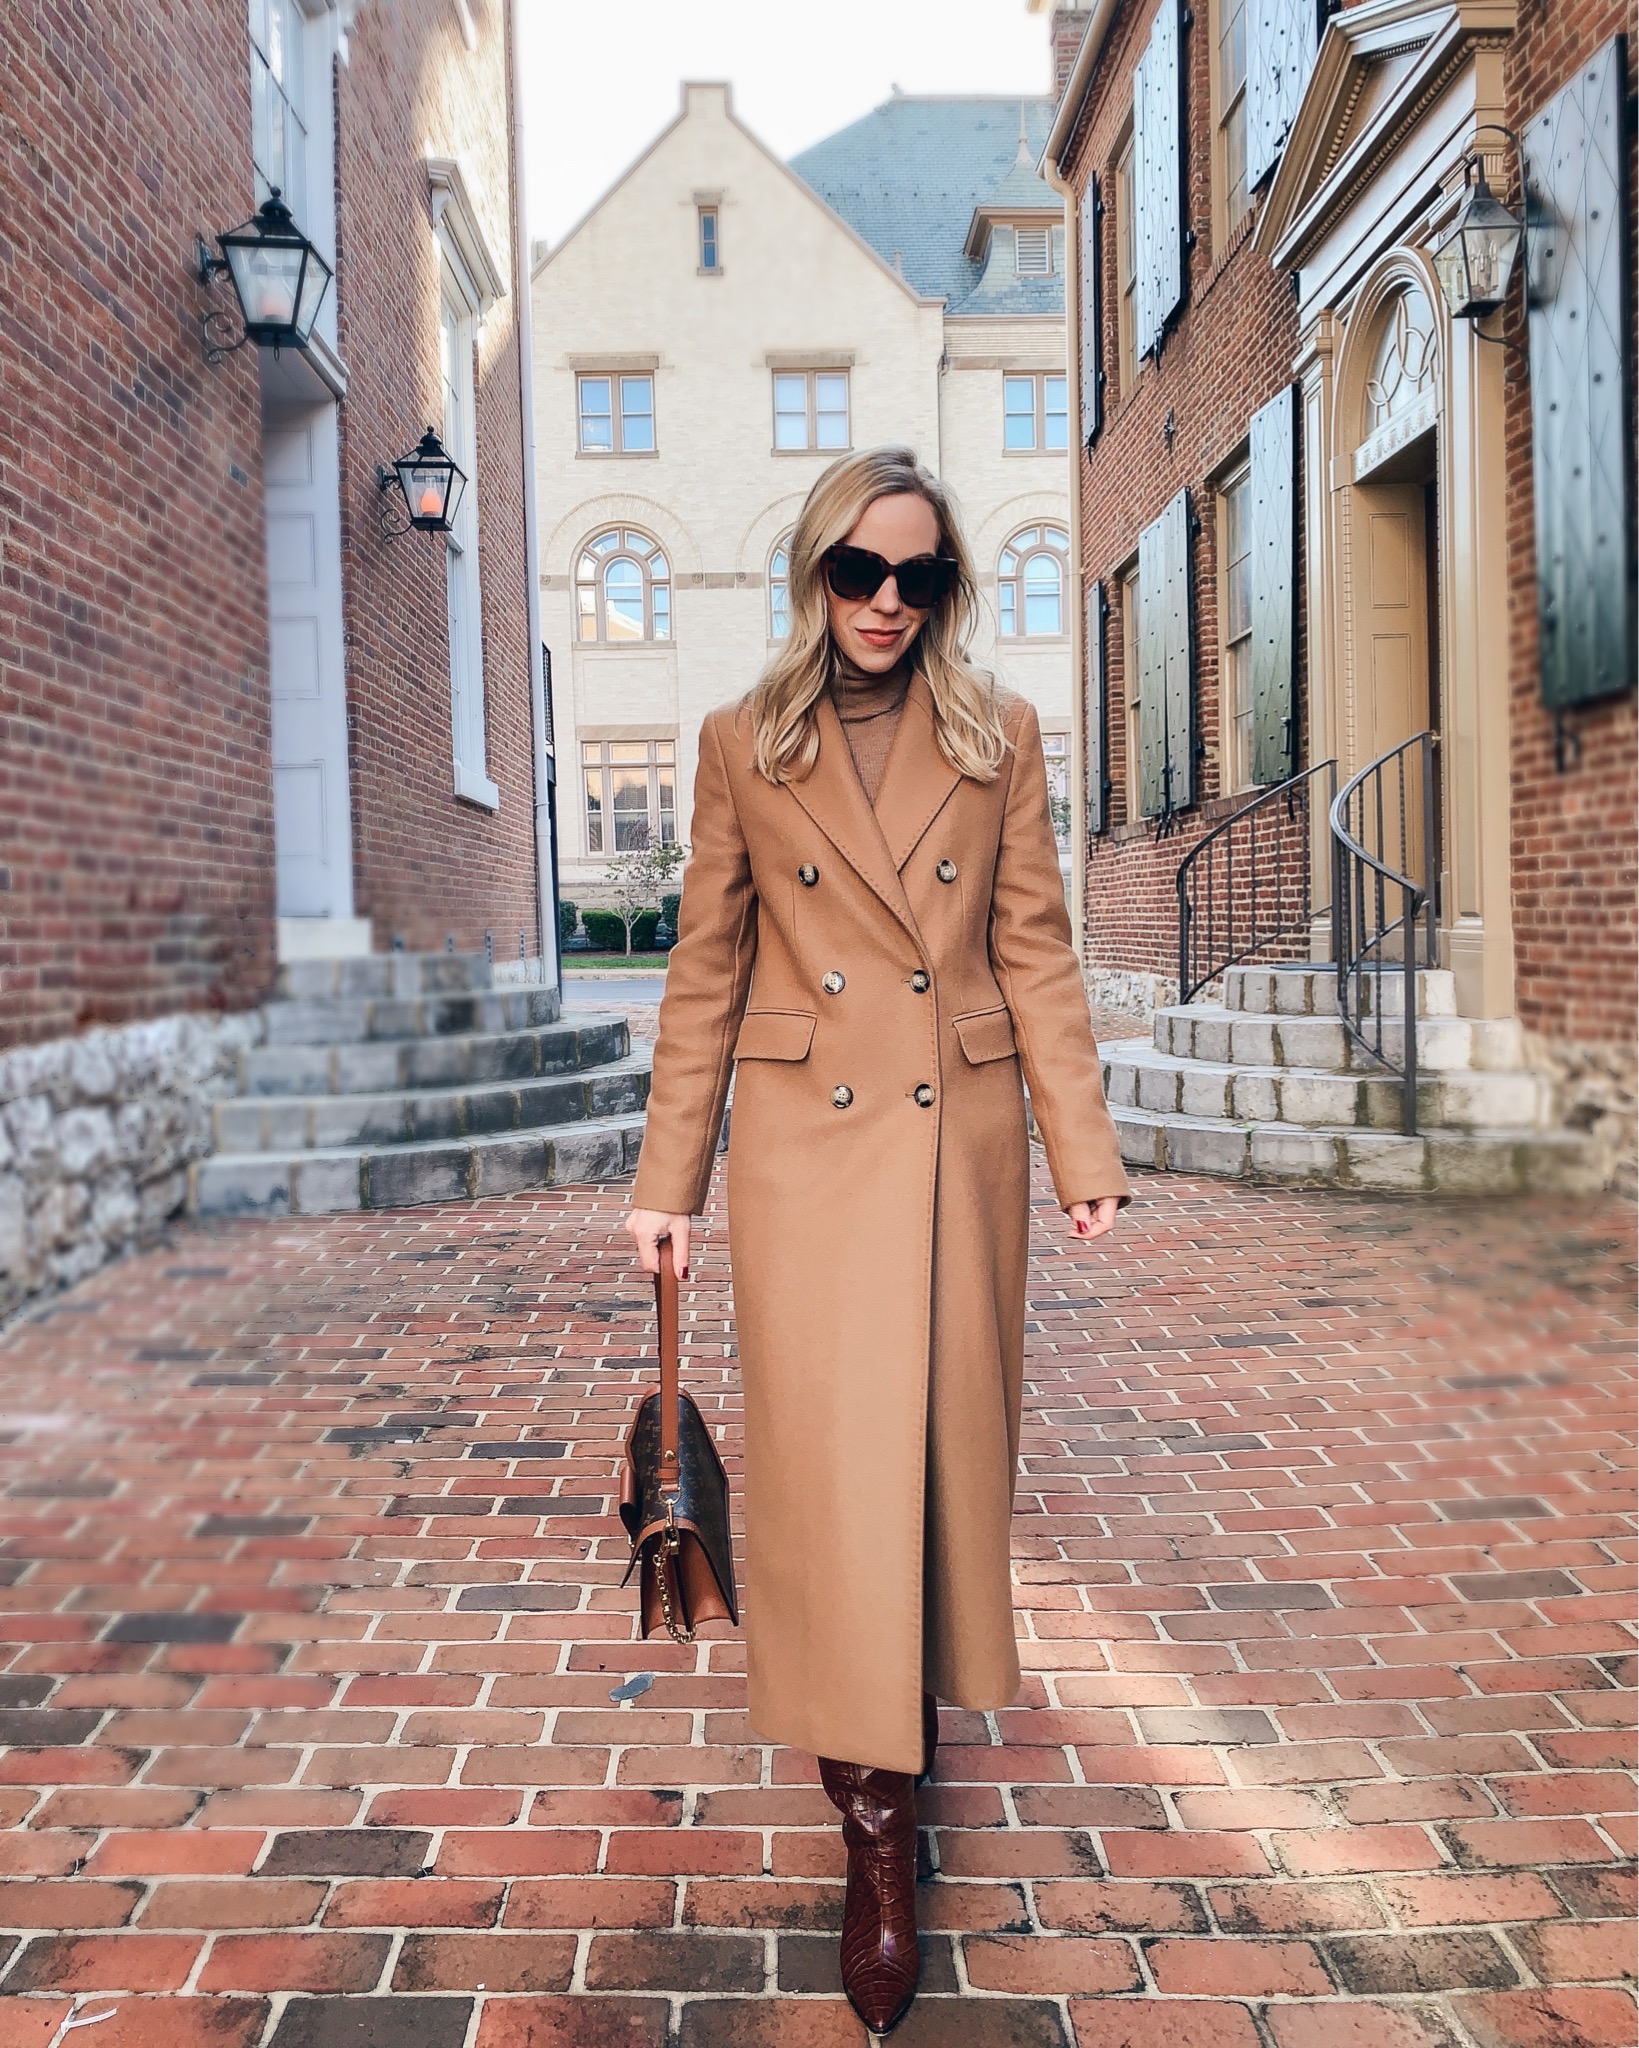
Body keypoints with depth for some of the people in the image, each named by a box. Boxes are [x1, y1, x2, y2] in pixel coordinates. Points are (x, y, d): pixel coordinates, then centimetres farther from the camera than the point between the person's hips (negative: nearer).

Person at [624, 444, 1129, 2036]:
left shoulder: (999, 739, 6)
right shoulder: (744, 745, 4)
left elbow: (1034, 953, 4)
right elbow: (705, 973, 4)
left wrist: (1083, 1151, -2)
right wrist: (668, 1175, 2)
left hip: (959, 1135, 1)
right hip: (804, 1139, -1)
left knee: (945, 1440, 8)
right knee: (830, 1456, -3)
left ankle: (910, 1707, 32)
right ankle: (876, 1818, 8)